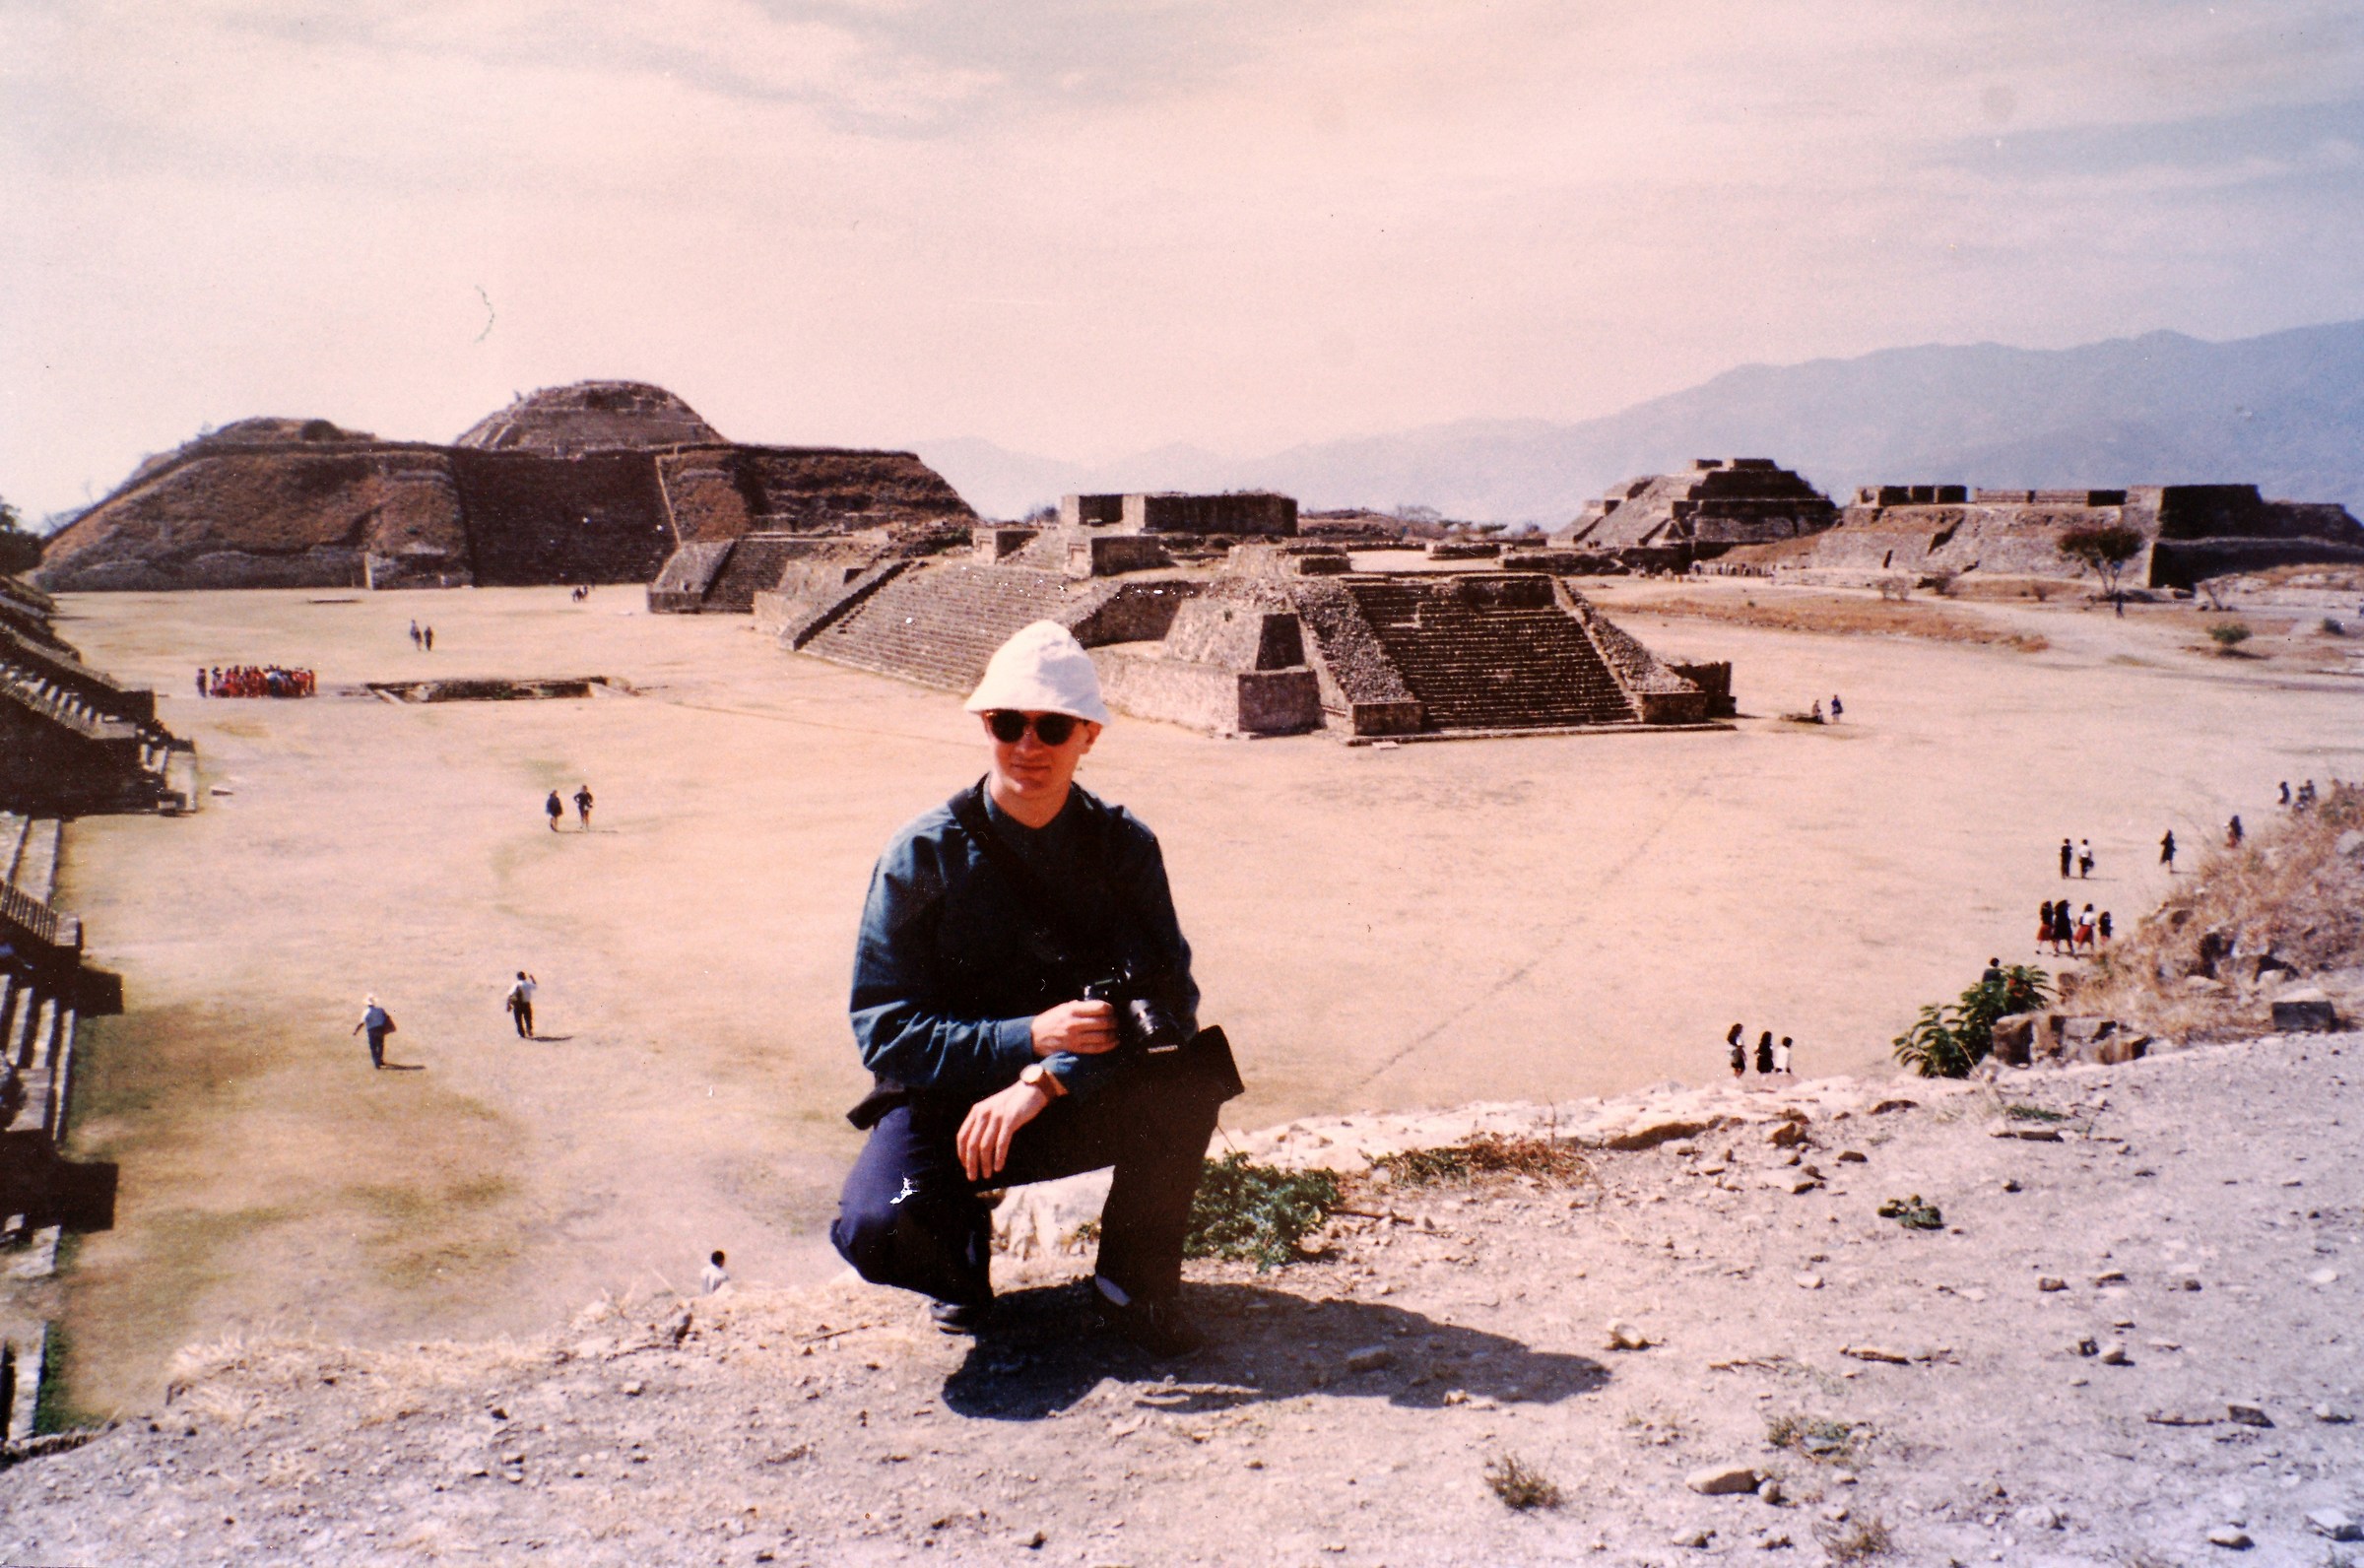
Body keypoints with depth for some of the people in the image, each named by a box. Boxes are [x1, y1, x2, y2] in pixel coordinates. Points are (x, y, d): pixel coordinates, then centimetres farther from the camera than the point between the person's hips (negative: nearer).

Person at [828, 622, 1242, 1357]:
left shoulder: (1123, 844, -6)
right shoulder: (924, 853, -11)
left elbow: (1168, 992, -16)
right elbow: (884, 1029, -13)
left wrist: (1045, 1082, -30)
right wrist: (1028, 1038, -27)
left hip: (1078, 1103, 1)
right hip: (946, 1101, -1)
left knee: (1194, 1069, -29)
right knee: (876, 1232, -30)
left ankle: (1134, 1282, -4)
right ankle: (964, 1247, 9)